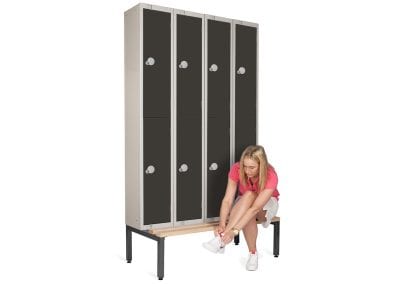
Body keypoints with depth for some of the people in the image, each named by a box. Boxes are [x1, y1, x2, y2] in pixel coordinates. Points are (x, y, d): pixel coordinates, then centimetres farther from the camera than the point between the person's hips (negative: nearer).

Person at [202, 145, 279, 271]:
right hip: (243, 203, 2)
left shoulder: (270, 176, -36)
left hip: (267, 205, -2)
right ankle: (253, 253, -22)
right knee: (248, 207, -39)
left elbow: (255, 208, -45)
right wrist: (222, 224, -47)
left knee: (249, 196, -40)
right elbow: (227, 200, -30)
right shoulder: (236, 169, -27)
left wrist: (234, 230, -53)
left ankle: (221, 240, -43)